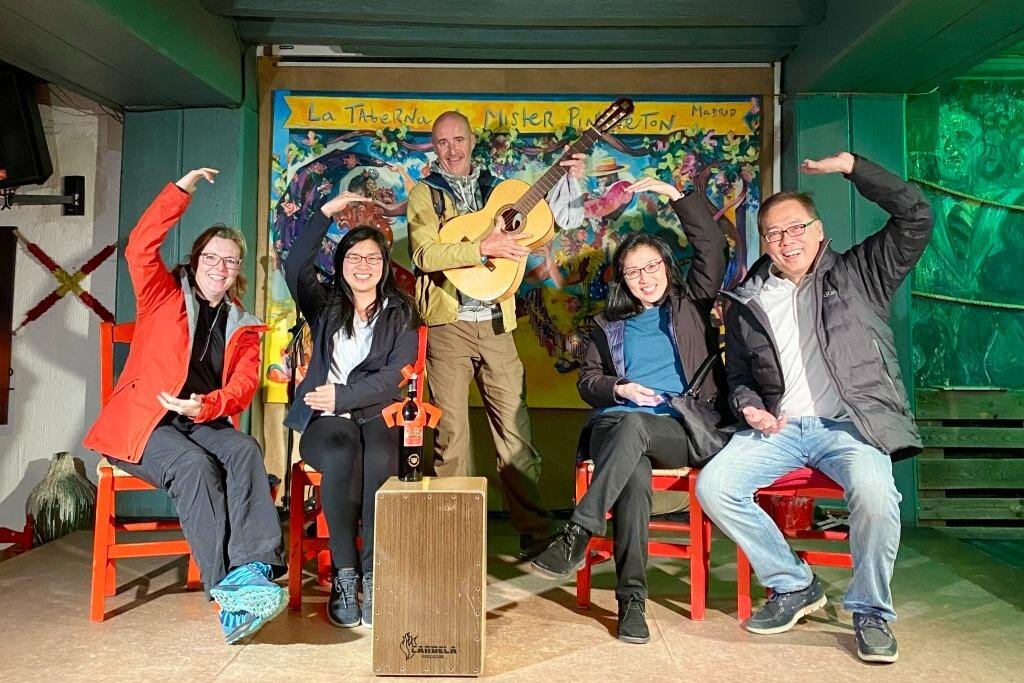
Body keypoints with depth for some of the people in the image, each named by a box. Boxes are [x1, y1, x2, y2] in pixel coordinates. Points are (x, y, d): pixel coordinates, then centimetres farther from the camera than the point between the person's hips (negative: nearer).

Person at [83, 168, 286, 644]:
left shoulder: (243, 327, 17)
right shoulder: (163, 297, 11)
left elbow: (244, 383, 3)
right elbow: (140, 248, -7)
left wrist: (206, 405, -18)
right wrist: (182, 189, -7)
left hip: (205, 422, 3)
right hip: (143, 421, -2)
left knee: (246, 451, -30)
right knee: (195, 465, -33)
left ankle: (253, 571, -41)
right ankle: (229, 587, -38)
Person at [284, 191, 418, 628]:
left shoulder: (400, 314, 10)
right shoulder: (324, 305, 15)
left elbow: (395, 377, -2)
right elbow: (295, 267, -5)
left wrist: (343, 396, -11)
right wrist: (327, 213, -5)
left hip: (378, 417, 0)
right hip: (325, 420, 1)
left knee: (379, 462, -34)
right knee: (342, 460, -33)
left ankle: (373, 575, -24)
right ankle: (344, 573, -21)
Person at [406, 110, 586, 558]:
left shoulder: (496, 189, 17)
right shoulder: (424, 193, 7)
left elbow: (554, 218, 16)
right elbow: (423, 255, -10)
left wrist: (570, 178, 3)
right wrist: (482, 247, -18)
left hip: (495, 323, 2)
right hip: (448, 324, -2)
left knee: (514, 427, 0)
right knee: (451, 432, 2)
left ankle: (534, 531, 7)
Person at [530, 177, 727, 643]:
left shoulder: (690, 305, 18)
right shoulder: (609, 324, 22)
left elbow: (713, 248, 7)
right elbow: (587, 380, 17)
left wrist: (674, 194, 5)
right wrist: (619, 388, -5)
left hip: (683, 427, -1)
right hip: (616, 423, 1)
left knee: (632, 426, -37)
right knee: (635, 475, -34)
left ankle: (578, 535, -35)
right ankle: (632, 599, -30)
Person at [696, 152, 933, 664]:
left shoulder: (856, 275, 9)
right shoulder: (746, 301, 14)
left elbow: (916, 217, -1)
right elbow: (738, 376, 21)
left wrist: (851, 165, -4)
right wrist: (750, 406, -1)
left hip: (848, 424, -2)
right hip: (777, 427, 3)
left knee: (874, 492, -33)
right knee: (713, 486, -21)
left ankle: (871, 613, -4)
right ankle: (794, 585, 2)